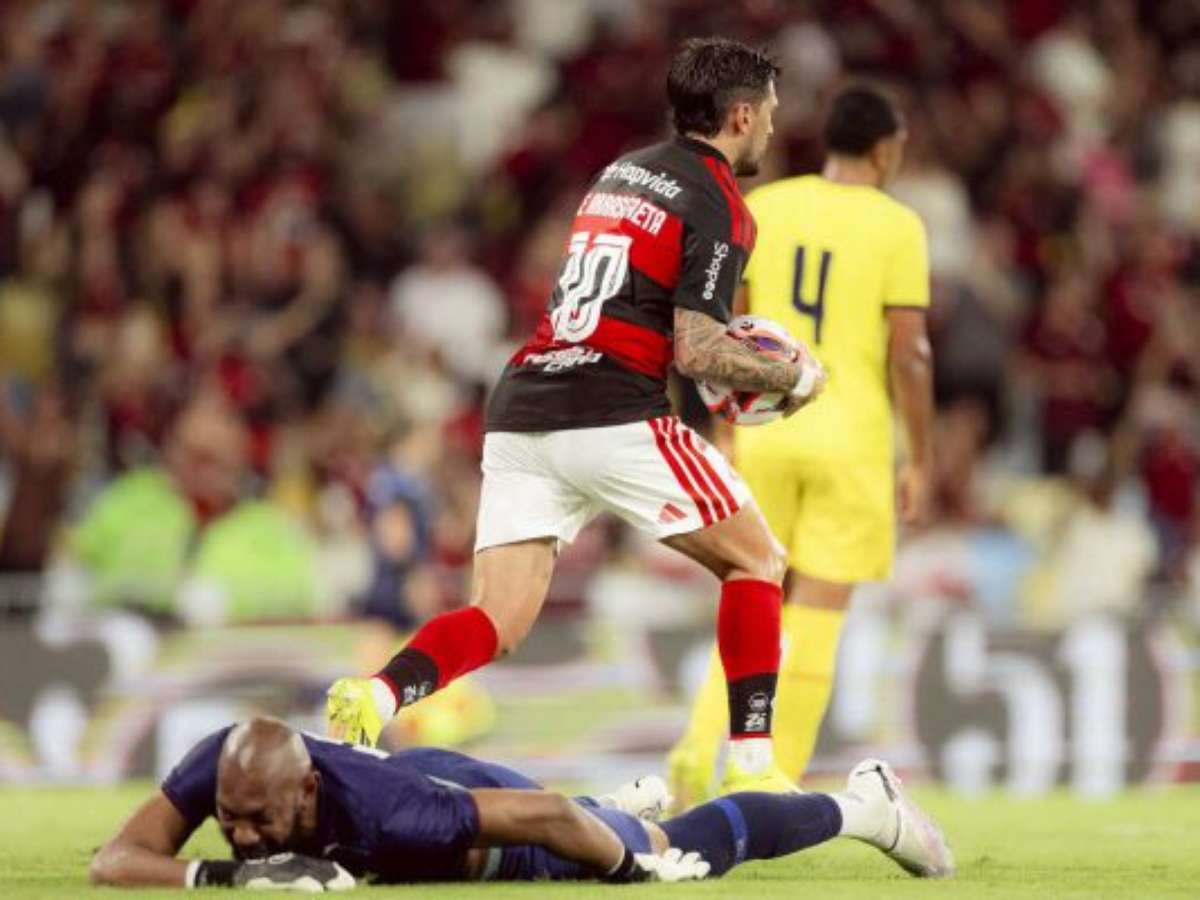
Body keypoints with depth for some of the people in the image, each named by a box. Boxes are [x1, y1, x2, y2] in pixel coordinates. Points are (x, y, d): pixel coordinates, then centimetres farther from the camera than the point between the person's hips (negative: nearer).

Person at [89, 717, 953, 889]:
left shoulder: (383, 814, -48)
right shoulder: (223, 764, -36)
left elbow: (546, 814, -40)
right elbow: (115, 861, -36)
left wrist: (643, 869, -24)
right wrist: (218, 876, -52)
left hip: (504, 832, -5)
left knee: (688, 850, 19)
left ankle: (860, 804, 42)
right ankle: (629, 802, 69)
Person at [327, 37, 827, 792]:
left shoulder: (623, 173, 23)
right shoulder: (717, 206, -2)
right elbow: (696, 352, -11)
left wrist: (727, 343, 27)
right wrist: (794, 377, 4)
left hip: (521, 410, 7)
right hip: (615, 417, -7)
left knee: (495, 623, 2)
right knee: (756, 561, 11)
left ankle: (379, 694, -26)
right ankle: (753, 766, 5)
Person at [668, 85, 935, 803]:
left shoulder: (760, 208, 4)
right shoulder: (896, 227, -6)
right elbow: (908, 353, -9)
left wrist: (725, 434, 12)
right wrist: (923, 461, -1)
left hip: (765, 430, 3)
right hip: (851, 439, -3)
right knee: (815, 622, 3)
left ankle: (701, 747, -5)